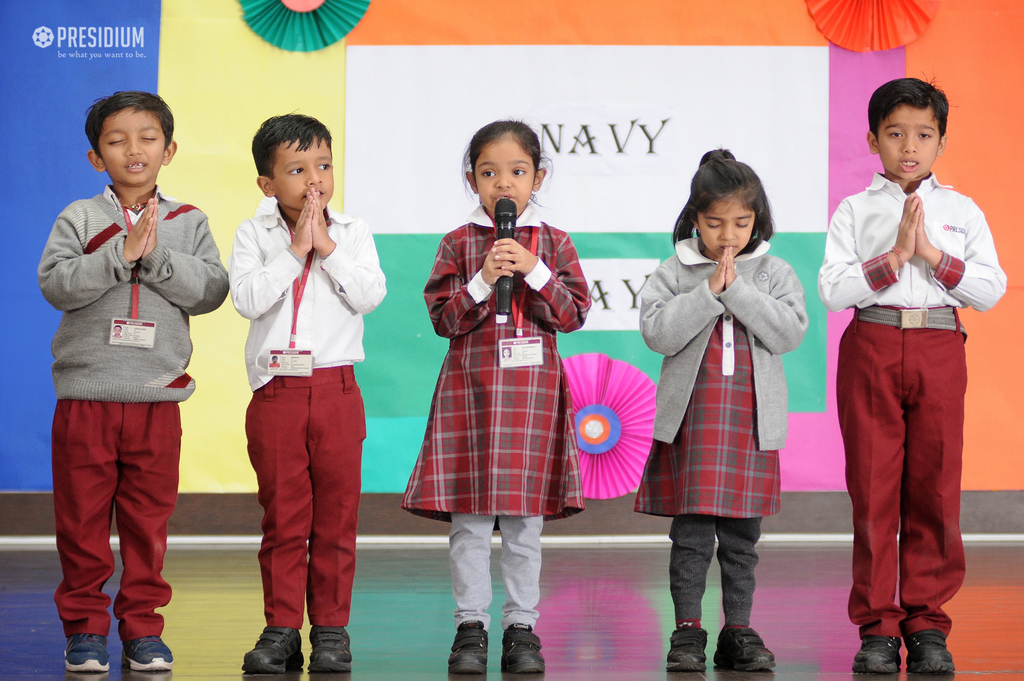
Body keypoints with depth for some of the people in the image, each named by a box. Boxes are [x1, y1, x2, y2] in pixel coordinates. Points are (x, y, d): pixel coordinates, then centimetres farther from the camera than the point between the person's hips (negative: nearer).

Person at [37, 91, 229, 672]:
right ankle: (85, 627, 15)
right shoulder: (80, 219, 4)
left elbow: (211, 290, -4)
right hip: (86, 395, -1)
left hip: (158, 396, 1)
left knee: (149, 520, 6)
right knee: (83, 519, 3)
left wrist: (155, 257, -14)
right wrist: (123, 254, -17)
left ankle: (142, 627, 17)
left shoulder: (189, 223, 9)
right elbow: (55, 284, -11)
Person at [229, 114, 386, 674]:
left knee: (336, 517, 4)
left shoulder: (352, 233, 6)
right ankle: (282, 629, 10)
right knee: (282, 517, 3)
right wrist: (295, 250, -12)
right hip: (276, 392, -1)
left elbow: (370, 295, -8)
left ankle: (331, 628, 12)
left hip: (336, 390, 1)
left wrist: (327, 248, -11)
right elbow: (248, 299, -12)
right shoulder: (254, 235, 3)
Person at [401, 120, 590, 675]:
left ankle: (521, 627, 11)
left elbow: (572, 315, 0)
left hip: (533, 388, 1)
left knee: (525, 520, 3)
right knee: (469, 520, -1)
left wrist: (535, 272, -12)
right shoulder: (458, 243, 5)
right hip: (470, 388, -1)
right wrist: (483, 281, -15)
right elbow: (442, 318, -1)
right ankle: (471, 626, 8)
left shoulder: (554, 243, 8)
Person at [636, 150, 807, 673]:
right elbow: (656, 332, -9)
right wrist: (709, 291, -15)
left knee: (742, 536, 7)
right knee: (691, 533, -1)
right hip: (691, 418, -1)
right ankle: (687, 630, 5)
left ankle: (738, 631, 14)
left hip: (752, 420, 1)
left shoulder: (774, 273, 6)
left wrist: (738, 289, -12)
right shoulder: (675, 272, 2)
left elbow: (789, 332, -7)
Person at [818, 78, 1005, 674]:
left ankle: (927, 622, 10)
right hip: (872, 349, -1)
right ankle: (878, 626, 7)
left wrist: (932, 254, -9)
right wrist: (895, 255, -14)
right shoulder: (855, 210, 6)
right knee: (873, 488, 0)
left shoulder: (961, 211, 10)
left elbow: (990, 290, 1)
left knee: (934, 488, 1)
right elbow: (833, 290, -6)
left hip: (939, 350, 1)